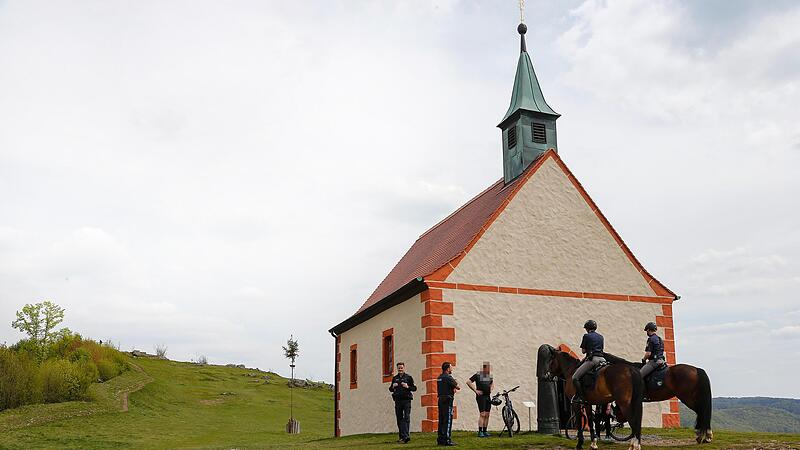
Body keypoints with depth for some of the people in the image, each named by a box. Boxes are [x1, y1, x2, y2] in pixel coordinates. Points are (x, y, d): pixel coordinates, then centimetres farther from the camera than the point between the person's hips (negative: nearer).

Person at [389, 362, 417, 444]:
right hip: (398, 400, 4)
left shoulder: (408, 377, 4)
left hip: (406, 400, -4)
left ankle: (406, 436, -19)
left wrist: (407, 387, -15)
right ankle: (402, 436, 12)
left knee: (406, 418, -12)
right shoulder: (395, 378, 15)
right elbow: (390, 389, 20)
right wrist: (393, 386, -2)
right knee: (399, 418, 6)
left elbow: (414, 388, 2)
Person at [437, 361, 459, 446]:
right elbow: (458, 387, -5)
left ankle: (440, 439, 15)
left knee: (441, 420, 11)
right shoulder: (448, 377, -12)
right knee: (448, 420, -5)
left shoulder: (439, 378, 14)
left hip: (440, 400, 9)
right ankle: (446, 440, -7)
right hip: (447, 400, -9)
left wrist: (453, 388, 7)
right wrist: (456, 386, 15)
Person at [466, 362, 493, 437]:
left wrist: (491, 389, 15)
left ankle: (484, 431, 12)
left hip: (488, 396, 7)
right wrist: (475, 390, -10)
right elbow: (468, 382, -9)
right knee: (482, 414, -12)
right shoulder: (478, 375, -7)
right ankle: (480, 432, -9)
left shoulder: (489, 376, 12)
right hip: (481, 396, -7)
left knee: (487, 415, 6)